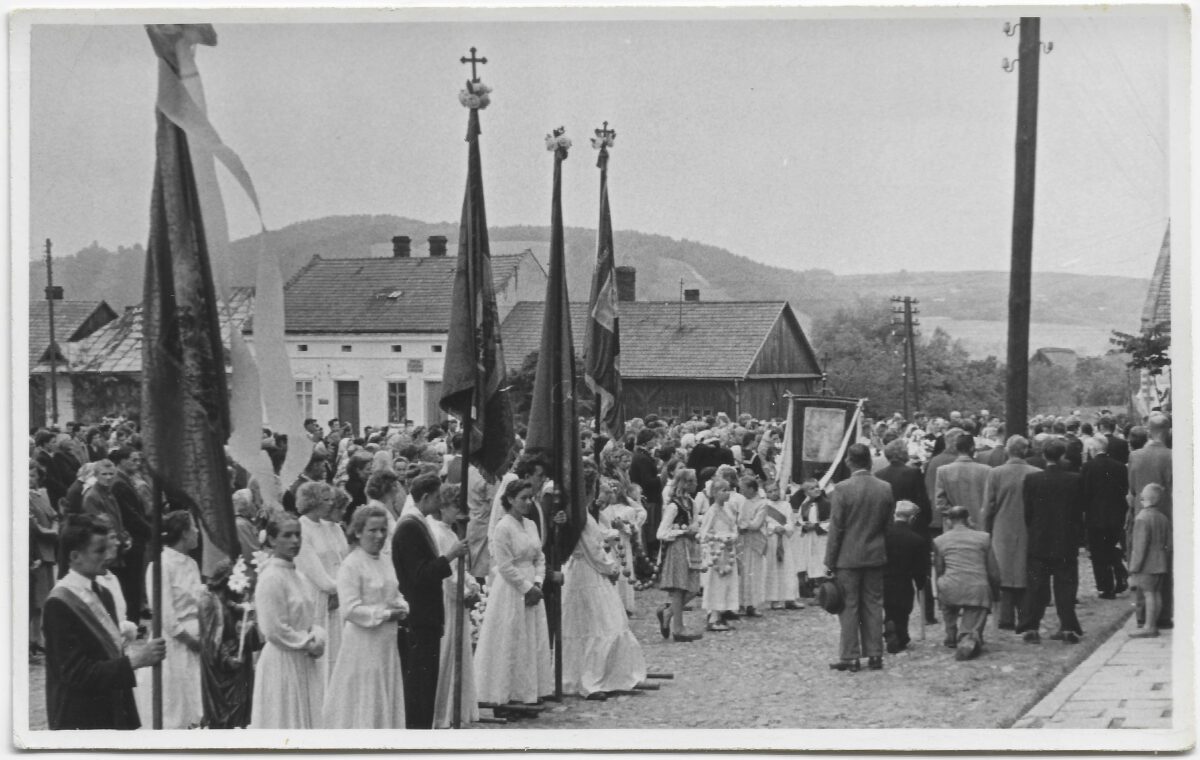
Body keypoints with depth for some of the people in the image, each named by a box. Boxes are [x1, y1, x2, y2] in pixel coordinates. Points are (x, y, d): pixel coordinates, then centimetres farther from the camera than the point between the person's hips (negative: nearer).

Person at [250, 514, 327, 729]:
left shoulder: (296, 576, 12)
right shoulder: (271, 578, -14)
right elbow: (275, 630, -18)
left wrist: (317, 638, -2)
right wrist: (308, 644, -10)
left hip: (304, 663, 9)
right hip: (282, 663, -8)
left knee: (307, 719, 11)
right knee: (283, 721, -3)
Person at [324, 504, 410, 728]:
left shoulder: (386, 564, 11)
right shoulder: (350, 566, -13)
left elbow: (396, 595, 22)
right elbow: (351, 609, -19)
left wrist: (401, 609, 0)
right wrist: (386, 614, -17)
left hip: (387, 643, 8)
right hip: (362, 643, -8)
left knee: (386, 704, 11)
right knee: (362, 705, -2)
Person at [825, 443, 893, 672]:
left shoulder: (843, 488, -13)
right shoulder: (885, 488, 0)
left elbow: (836, 527, -10)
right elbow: (888, 524, 5)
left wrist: (830, 560, -4)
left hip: (848, 557, -4)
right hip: (875, 556, 4)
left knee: (849, 606, 2)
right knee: (873, 605, 10)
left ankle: (850, 658, 3)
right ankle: (875, 655, 11)